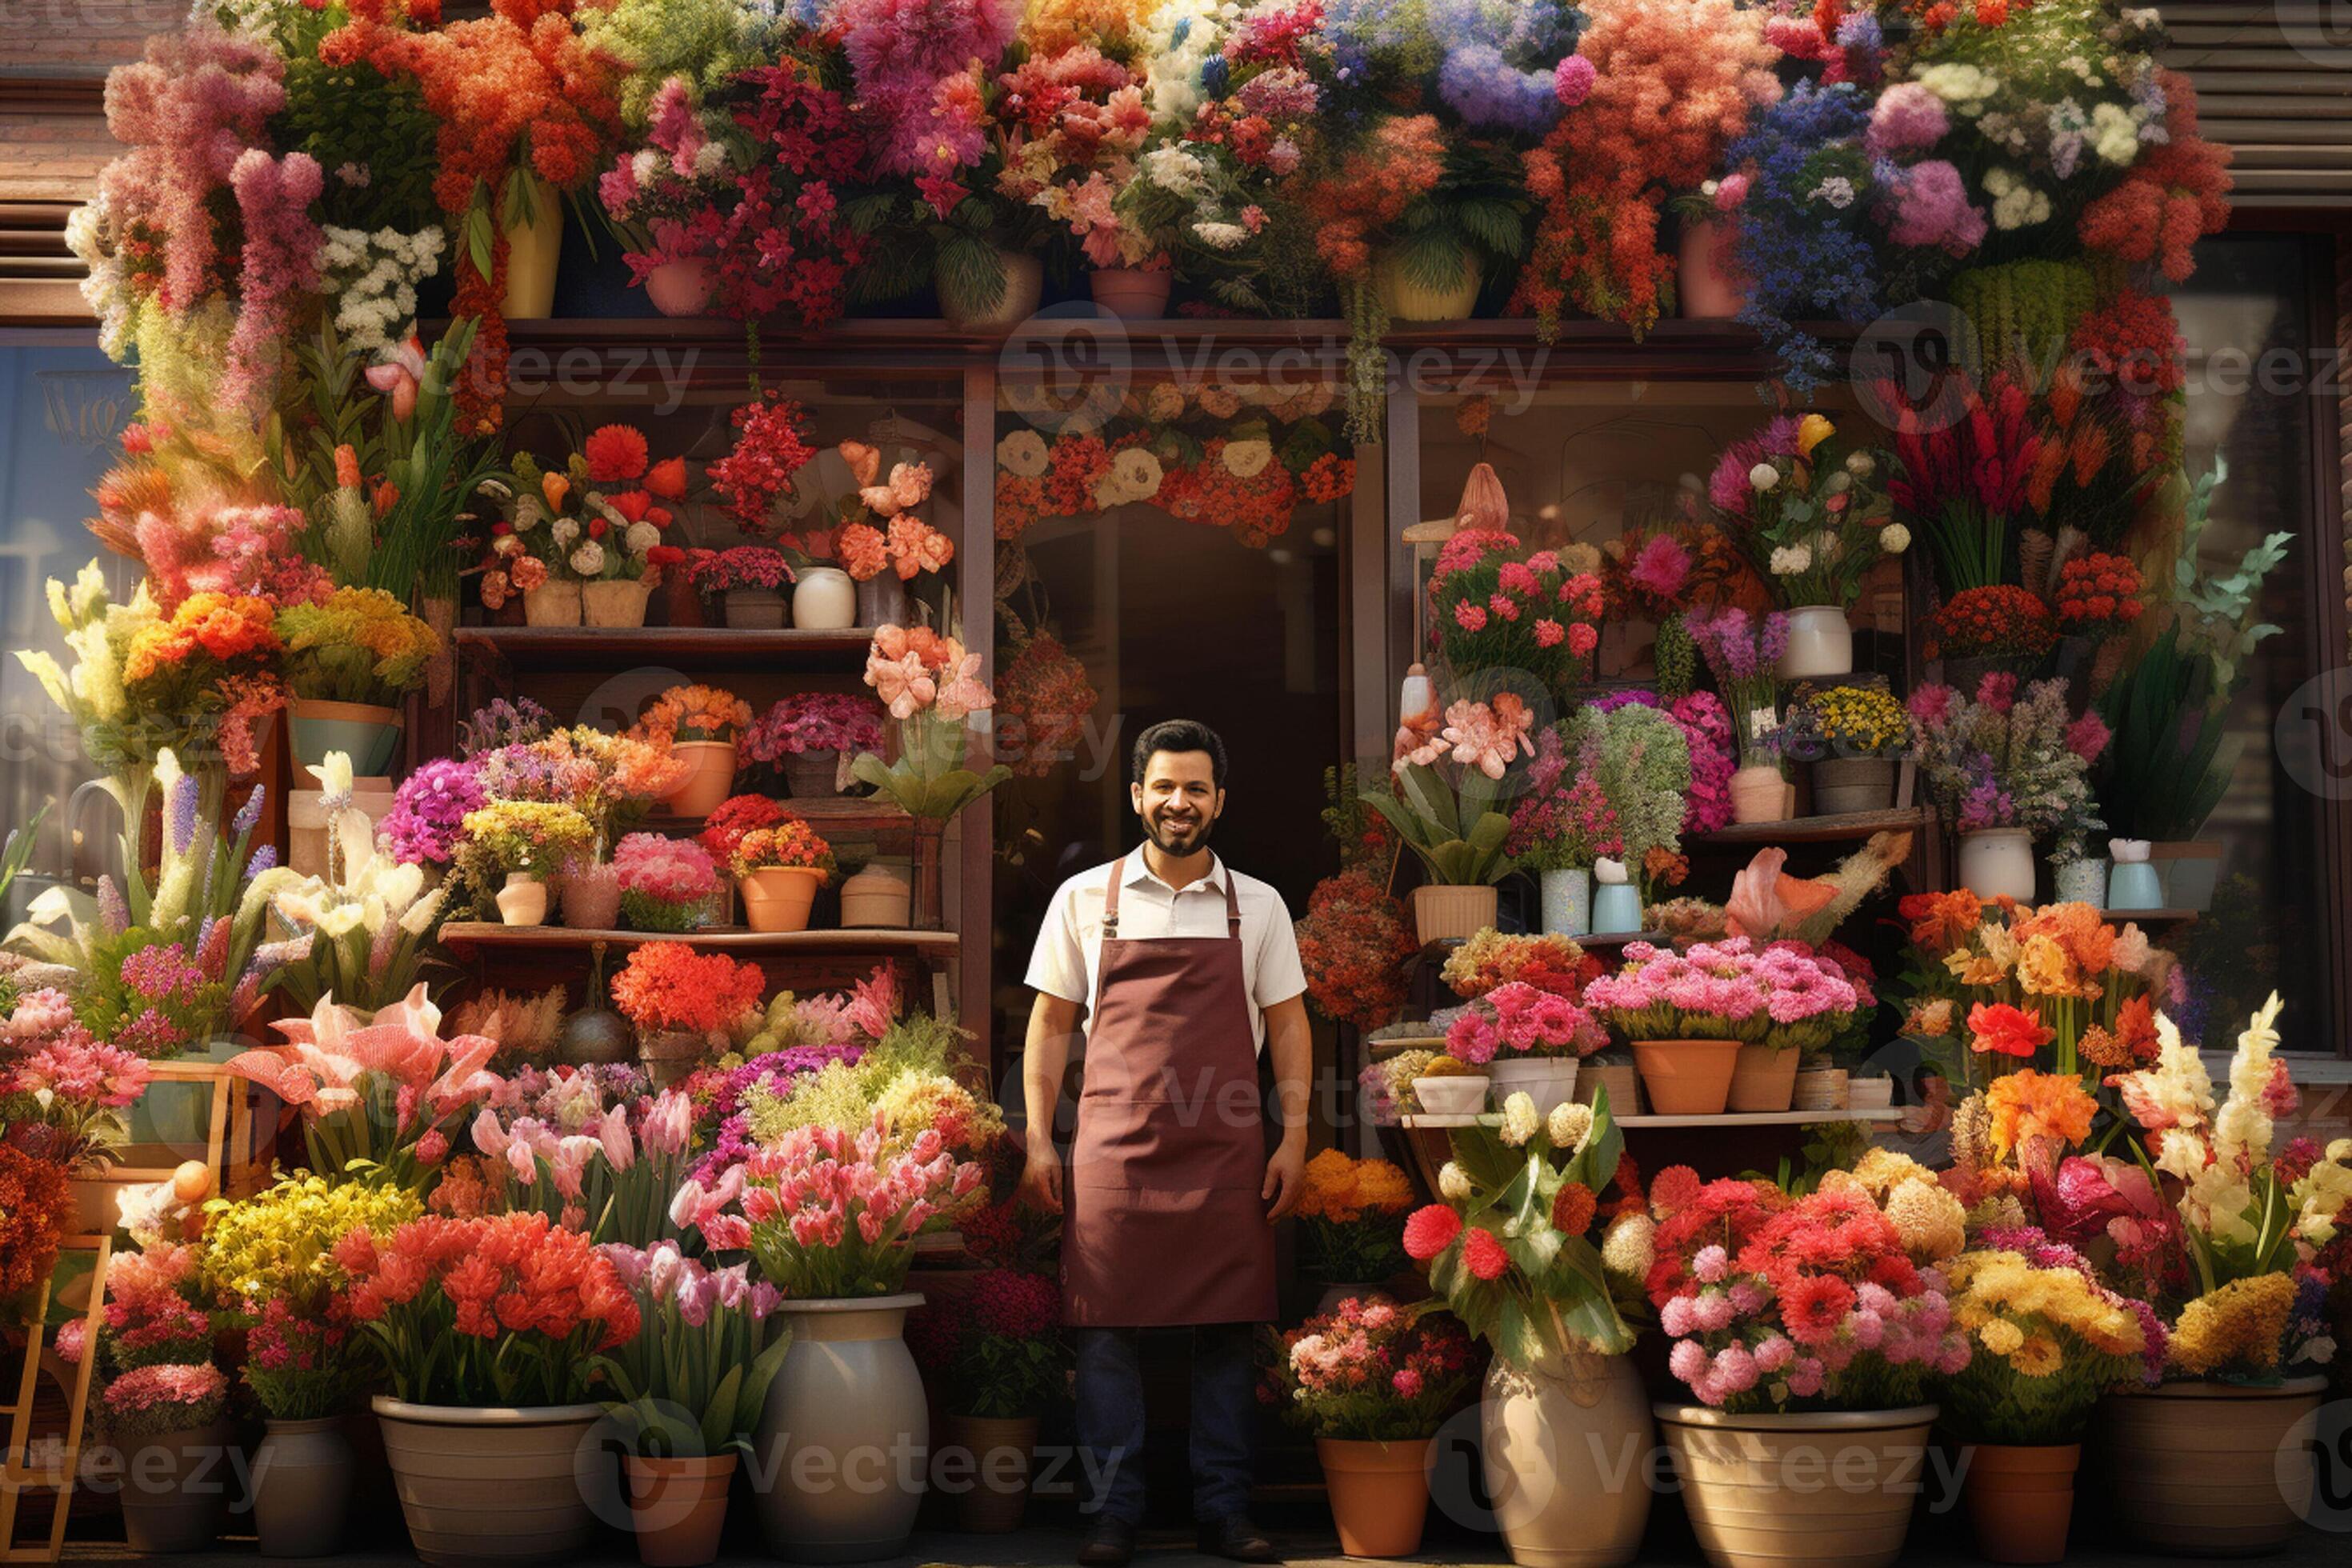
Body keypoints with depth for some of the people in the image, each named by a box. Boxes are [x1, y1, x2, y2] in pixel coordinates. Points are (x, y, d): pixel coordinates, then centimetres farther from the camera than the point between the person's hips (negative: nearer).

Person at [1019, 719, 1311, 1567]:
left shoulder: (1257, 906, 8)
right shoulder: (1085, 899, 6)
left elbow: (1288, 1026, 11)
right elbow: (1050, 1024, 9)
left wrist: (1294, 1137, 3)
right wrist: (1038, 1140, 3)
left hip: (1227, 1157, 1)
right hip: (1112, 1149, -1)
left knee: (1229, 1334, 3)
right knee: (1105, 1333, -1)